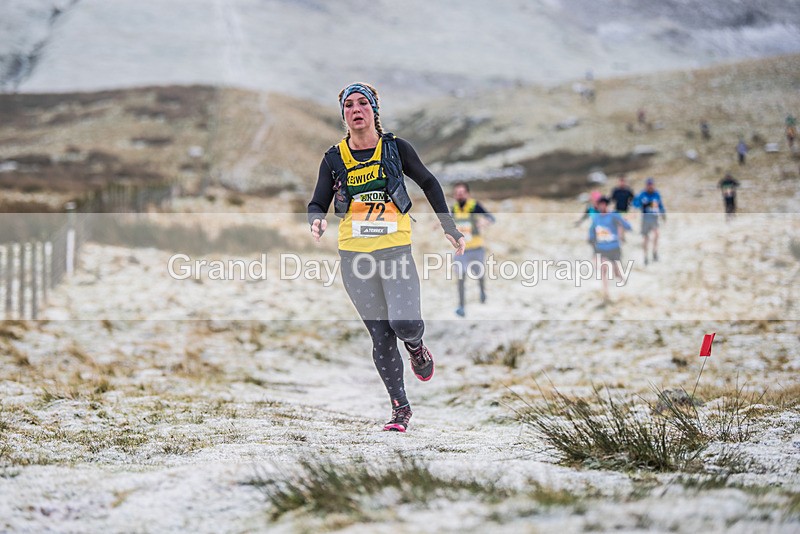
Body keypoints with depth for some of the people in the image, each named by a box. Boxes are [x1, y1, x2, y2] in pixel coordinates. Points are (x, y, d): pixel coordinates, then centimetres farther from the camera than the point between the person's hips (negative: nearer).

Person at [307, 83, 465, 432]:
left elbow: (428, 184, 13)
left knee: (404, 323, -20)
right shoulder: (334, 158, 5)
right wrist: (317, 221, -16)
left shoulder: (395, 148, 1)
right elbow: (318, 204, 7)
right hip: (354, 257, 2)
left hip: (396, 252, -2)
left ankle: (417, 348, 17)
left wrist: (449, 229, 12)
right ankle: (400, 407, 13)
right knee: (381, 336, 2)